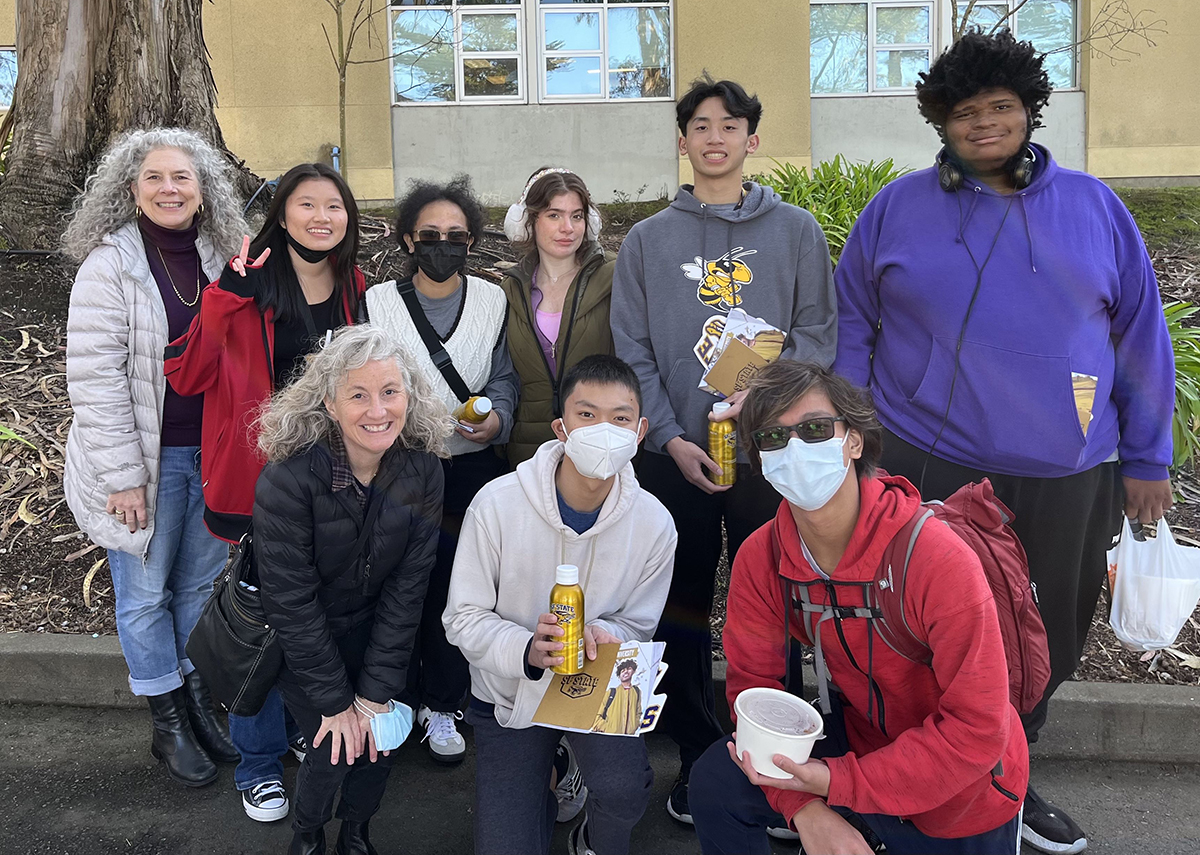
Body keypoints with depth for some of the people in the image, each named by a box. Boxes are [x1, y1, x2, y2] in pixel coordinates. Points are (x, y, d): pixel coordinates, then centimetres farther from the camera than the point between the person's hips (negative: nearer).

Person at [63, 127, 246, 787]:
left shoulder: (219, 259, 5)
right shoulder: (110, 265, -12)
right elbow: (95, 380, -15)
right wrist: (123, 476, -17)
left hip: (212, 457, 5)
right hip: (146, 460, -4)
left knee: (203, 580, 16)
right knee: (147, 592, 8)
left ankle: (201, 700, 34)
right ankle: (167, 723, 26)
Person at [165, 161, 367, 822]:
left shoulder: (356, 292, 4)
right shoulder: (249, 288, -9)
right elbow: (187, 376, -15)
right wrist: (225, 297, -25)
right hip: (261, 480, -4)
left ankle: (307, 726, 40)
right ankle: (258, 762, 26)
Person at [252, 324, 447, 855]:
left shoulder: (422, 471, -16)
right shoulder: (288, 478, -28)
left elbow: (407, 585, -12)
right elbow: (291, 602, -22)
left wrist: (375, 693, -13)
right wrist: (334, 702, -17)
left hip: (373, 628, 3)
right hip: (296, 639, -3)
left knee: (380, 742, -2)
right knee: (334, 749, -8)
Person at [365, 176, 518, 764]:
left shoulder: (493, 301, 3)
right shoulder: (378, 302, 0)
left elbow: (503, 380, 7)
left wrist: (496, 418, -12)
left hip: (471, 469, 1)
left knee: (459, 586, 6)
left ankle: (443, 705, 24)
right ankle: (395, 700, 28)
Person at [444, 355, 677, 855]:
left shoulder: (654, 524, -15)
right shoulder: (497, 504, -20)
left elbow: (636, 625, -2)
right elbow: (464, 618, -13)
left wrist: (601, 637, -26)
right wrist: (527, 651, -32)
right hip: (510, 693, 0)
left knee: (624, 790, -28)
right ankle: (542, 798, 34)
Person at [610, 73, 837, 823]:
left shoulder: (796, 230, 6)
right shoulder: (648, 240, 8)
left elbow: (818, 333, 2)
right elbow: (632, 352, 2)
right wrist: (671, 438, -9)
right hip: (675, 455, 1)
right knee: (683, 612, 8)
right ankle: (697, 758, 23)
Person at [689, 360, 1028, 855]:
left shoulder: (939, 560, -31)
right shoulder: (759, 559, -16)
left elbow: (976, 730, -28)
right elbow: (753, 678, -8)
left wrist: (836, 781, -30)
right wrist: (804, 808, -20)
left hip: (960, 788, -3)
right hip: (862, 734, 3)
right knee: (716, 783, -12)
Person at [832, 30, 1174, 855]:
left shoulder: (1093, 206, 5)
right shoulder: (898, 209, 2)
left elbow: (1141, 338, 7)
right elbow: (852, 330, 4)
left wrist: (1148, 457, 5)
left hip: (1067, 479, 3)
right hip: (926, 469, -2)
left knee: (1046, 640, 17)